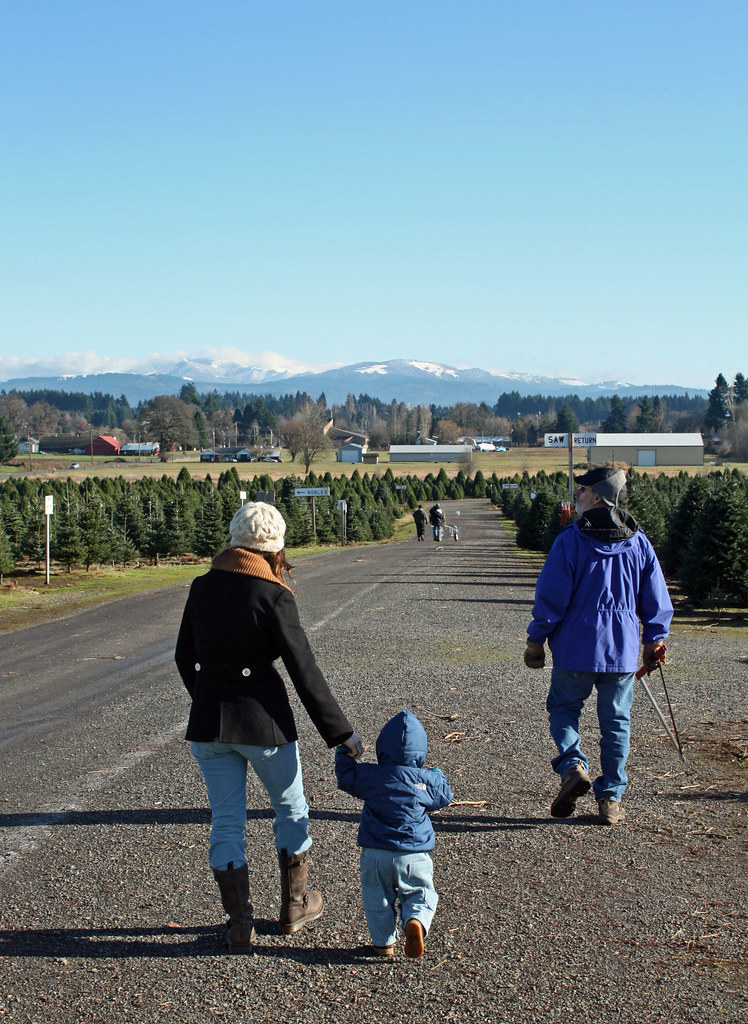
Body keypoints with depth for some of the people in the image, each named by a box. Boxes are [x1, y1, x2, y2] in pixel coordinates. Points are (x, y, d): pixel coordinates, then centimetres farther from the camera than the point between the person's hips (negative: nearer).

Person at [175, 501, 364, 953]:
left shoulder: (202, 587, 2)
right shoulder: (273, 596, -13)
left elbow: (185, 657, 12)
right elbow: (305, 672, -14)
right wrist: (341, 732, -7)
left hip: (208, 724, 4)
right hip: (263, 720, -4)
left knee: (227, 821, 12)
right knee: (291, 809, 19)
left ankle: (240, 925, 13)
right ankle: (294, 906, 31)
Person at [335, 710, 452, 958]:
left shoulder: (368, 776, -6)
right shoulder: (427, 780, -6)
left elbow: (346, 778, 12)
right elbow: (444, 797, 12)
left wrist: (343, 753, 28)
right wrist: (438, 776, 30)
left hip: (375, 854, 0)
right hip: (414, 855, 0)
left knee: (377, 898, 16)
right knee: (420, 894, 13)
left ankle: (383, 942, 11)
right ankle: (416, 920, -15)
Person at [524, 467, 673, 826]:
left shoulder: (570, 540, -10)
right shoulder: (638, 541, 3)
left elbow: (550, 597, -9)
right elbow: (656, 598, 7)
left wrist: (535, 641, 1)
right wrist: (654, 640, 17)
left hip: (576, 647, -3)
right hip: (623, 649, 3)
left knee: (563, 707, 15)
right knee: (616, 721, 11)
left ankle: (573, 765, -8)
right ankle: (610, 799, 13)